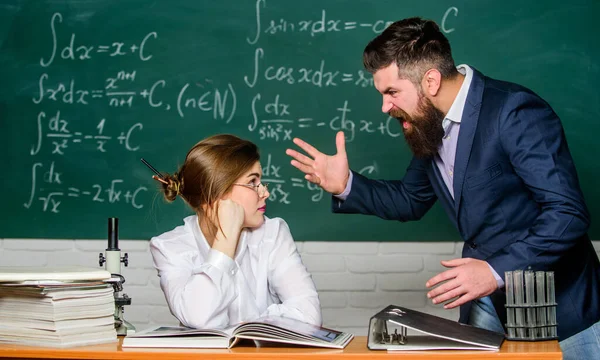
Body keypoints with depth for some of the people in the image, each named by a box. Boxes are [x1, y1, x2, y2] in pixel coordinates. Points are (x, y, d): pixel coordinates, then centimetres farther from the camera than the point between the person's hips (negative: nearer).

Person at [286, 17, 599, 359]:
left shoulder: (516, 112, -22)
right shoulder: (430, 124, 1)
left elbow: (569, 213, -26)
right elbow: (411, 200, 15)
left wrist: (496, 270, -30)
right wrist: (346, 185, 0)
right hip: (488, 299, 6)